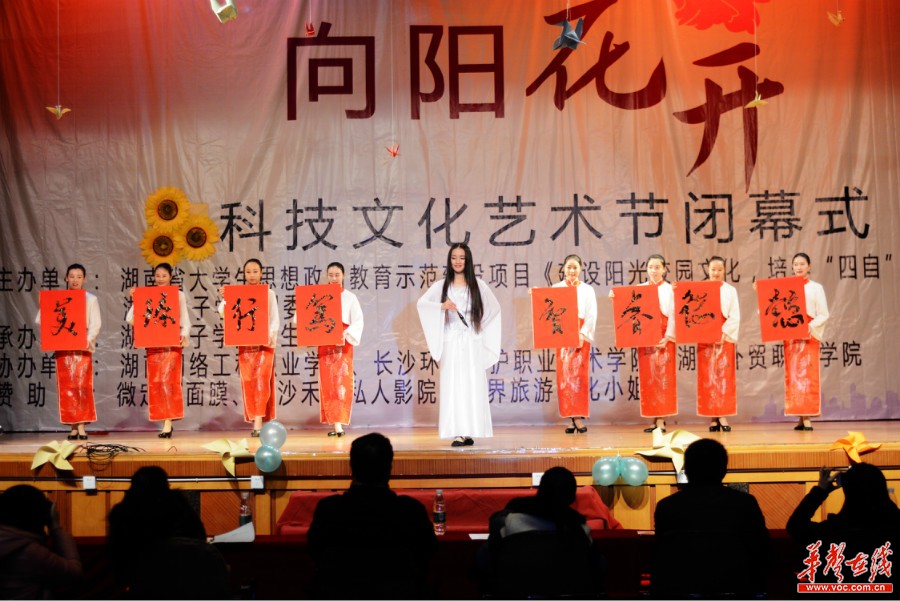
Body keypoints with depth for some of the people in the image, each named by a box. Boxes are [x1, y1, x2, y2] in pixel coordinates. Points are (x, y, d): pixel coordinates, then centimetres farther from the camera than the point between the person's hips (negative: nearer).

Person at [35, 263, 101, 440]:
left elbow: (95, 325, -1)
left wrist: (88, 340, -18)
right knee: (67, 388, -1)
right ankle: (73, 427, 4)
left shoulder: (91, 299, 8)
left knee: (83, 386, -7)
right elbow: (41, 319, 3)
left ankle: (82, 426, -5)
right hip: (62, 348, 2)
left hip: (83, 348, -1)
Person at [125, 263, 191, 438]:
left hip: (171, 344, -3)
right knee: (155, 383, 1)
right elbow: (131, 319, 3)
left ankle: (168, 422, -10)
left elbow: (185, 320, 5)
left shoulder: (178, 295, 7)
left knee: (167, 380, -11)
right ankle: (165, 421, 9)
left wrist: (184, 336, -13)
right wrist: (134, 300, -6)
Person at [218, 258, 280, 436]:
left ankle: (259, 422, -18)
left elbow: (275, 319, 1)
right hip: (244, 344, 2)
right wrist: (224, 299, -15)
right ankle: (255, 421, 6)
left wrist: (271, 335, -16)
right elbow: (225, 314, 0)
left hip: (264, 342, -2)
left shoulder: (269, 293, 6)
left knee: (261, 380, -12)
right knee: (248, 382, 0)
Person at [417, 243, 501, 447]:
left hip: (472, 342, 0)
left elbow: (494, 308, 15)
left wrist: (480, 327, 7)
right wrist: (441, 306, -20)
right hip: (451, 342, 0)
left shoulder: (478, 285, 8)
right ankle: (458, 433, -6)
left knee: (472, 385, -3)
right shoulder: (441, 286, 7)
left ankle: (470, 432, 1)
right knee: (452, 385, -5)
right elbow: (421, 303, -5)